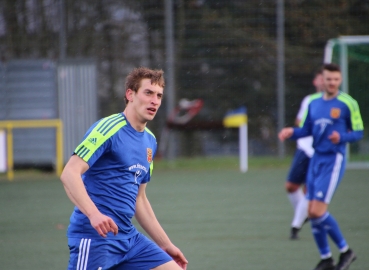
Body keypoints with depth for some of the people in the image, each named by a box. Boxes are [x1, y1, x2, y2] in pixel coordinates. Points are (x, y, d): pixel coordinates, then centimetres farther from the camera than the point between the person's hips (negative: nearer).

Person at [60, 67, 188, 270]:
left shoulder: (150, 141, 16)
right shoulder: (108, 128, -9)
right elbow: (69, 173, -20)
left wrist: (165, 244, 25)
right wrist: (94, 214, -34)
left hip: (128, 238, 8)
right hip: (95, 237, -8)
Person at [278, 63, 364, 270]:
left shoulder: (348, 103, -7)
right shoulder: (314, 102, 10)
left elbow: (359, 132, -4)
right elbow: (307, 129, 17)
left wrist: (341, 137, -23)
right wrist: (291, 132, -3)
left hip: (334, 160, -6)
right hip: (316, 159, 6)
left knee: (318, 211, -15)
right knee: (313, 212, 4)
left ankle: (345, 251, 2)